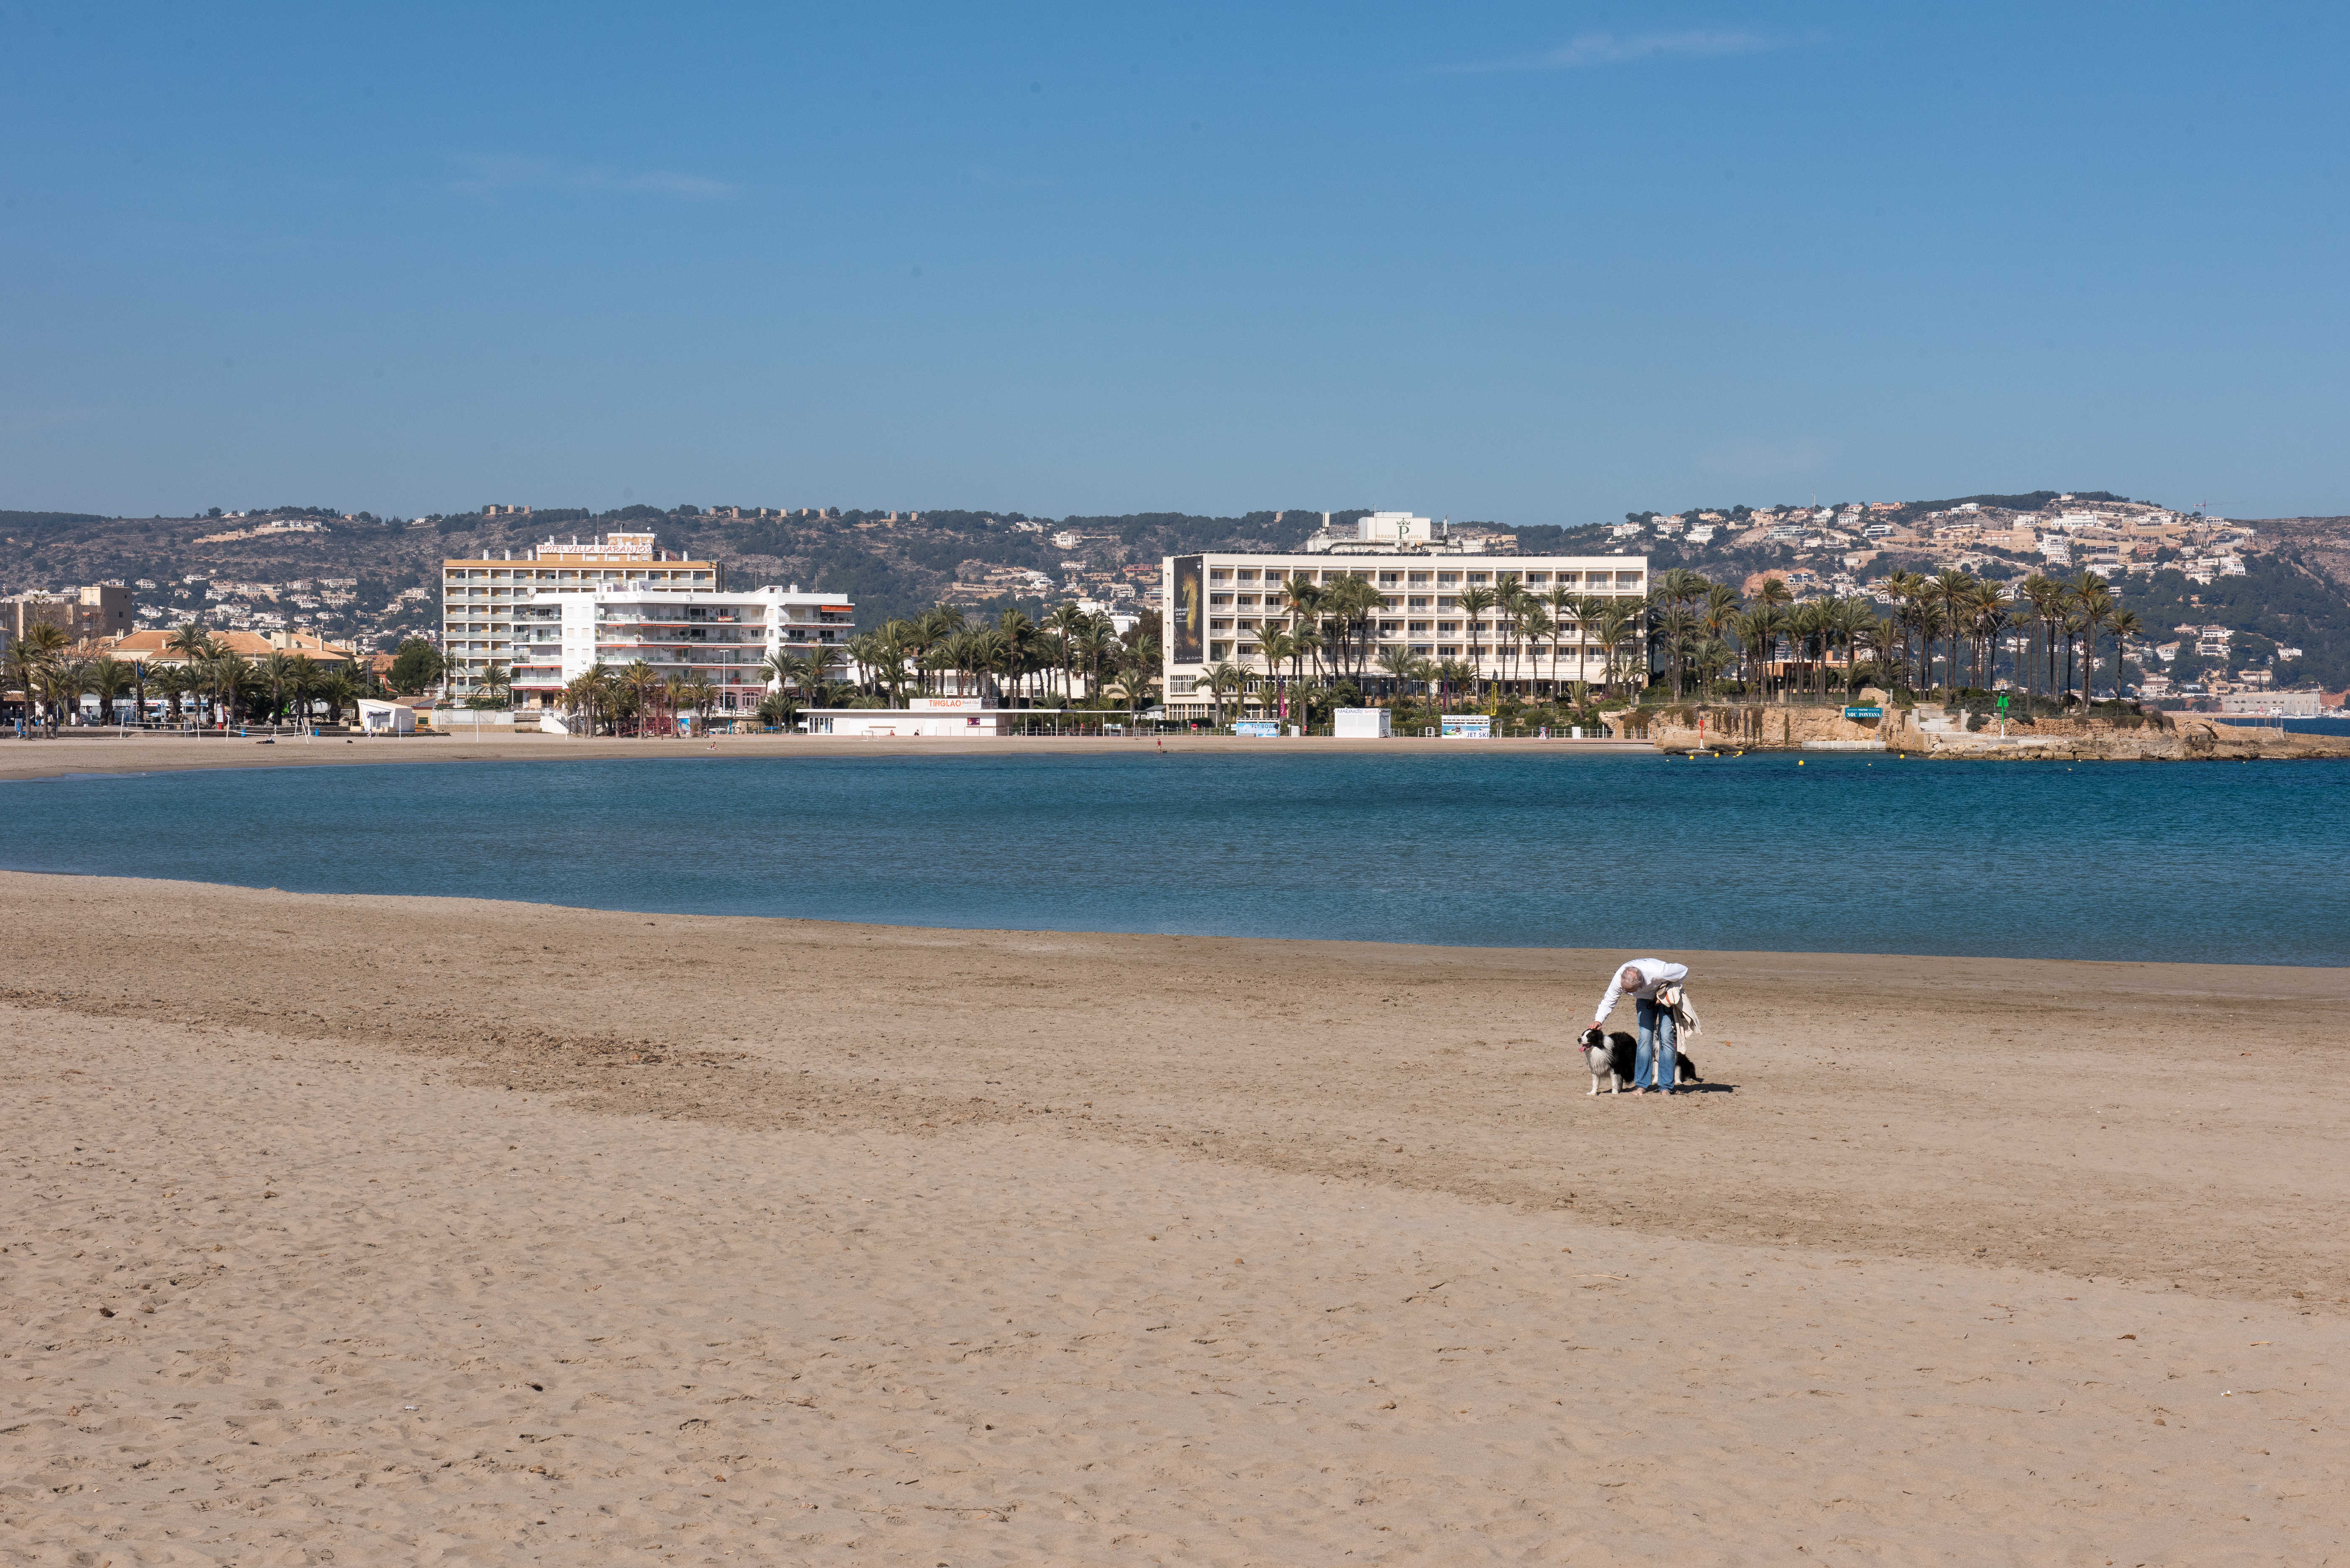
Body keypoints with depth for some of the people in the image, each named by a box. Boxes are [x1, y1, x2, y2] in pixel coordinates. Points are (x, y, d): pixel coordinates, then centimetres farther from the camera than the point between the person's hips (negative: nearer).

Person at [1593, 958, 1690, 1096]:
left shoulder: (1658, 972, -42)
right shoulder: (1618, 979, -31)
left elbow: (1684, 971, -22)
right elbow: (1608, 1001, -13)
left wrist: (1666, 992, -22)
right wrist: (1599, 1020, -29)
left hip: (1666, 998, -3)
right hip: (1645, 999, 3)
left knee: (1666, 1037, -14)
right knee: (1645, 1037, -12)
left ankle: (1665, 1087, -11)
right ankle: (1642, 1085, -6)